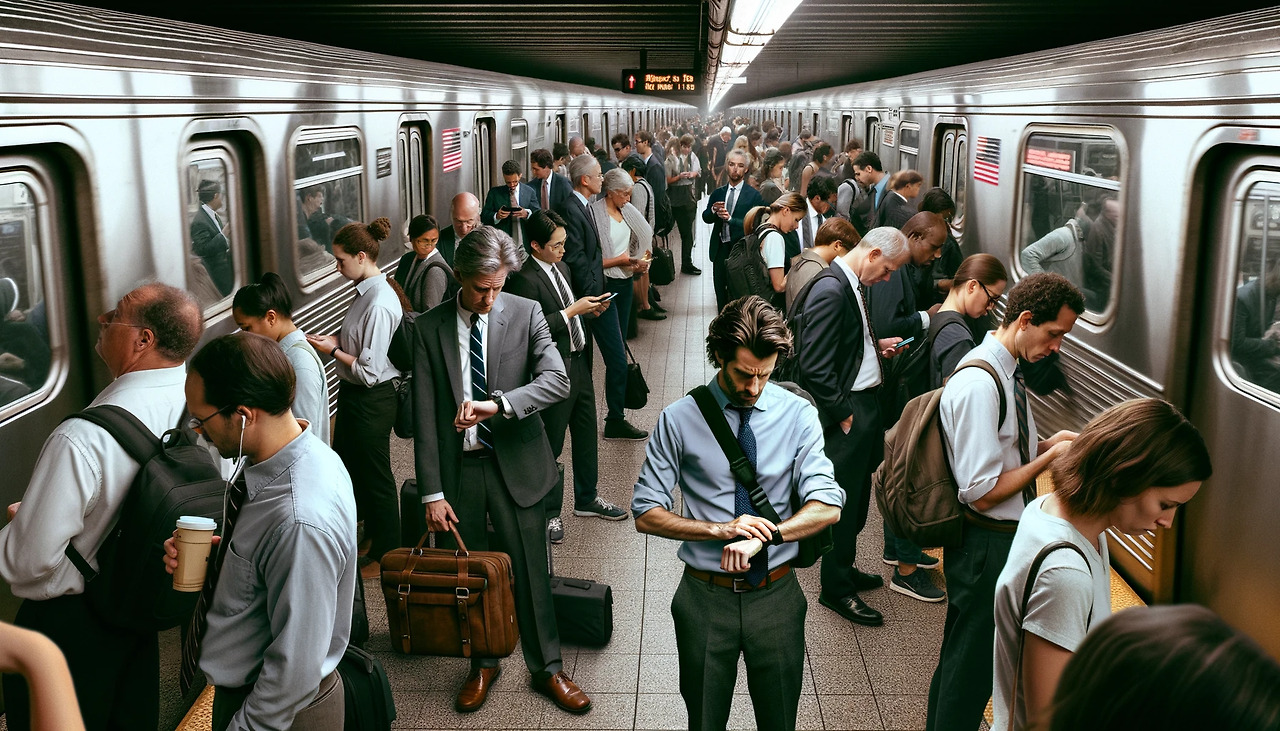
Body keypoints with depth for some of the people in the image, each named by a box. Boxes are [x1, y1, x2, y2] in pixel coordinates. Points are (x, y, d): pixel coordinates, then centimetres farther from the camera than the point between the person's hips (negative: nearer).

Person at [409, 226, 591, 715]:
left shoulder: (526, 314, -4)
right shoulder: (429, 328, -2)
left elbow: (557, 381, -17)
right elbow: (424, 416, -3)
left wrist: (496, 404, -32)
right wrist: (432, 493, -7)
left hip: (516, 464, -1)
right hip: (458, 468, 1)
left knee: (530, 572, 8)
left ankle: (547, 669, 27)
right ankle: (484, 664, 36)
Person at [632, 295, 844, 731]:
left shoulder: (798, 414, -5)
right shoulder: (679, 420, -9)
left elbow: (827, 506, -12)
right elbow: (646, 514, -8)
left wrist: (763, 536, -26)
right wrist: (722, 529, -21)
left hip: (776, 595, 1)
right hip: (706, 597, -1)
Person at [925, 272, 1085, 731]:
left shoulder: (1007, 372, 5)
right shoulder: (977, 385, -26)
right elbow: (981, 492, -26)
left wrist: (1048, 444, 0)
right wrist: (1050, 457, -18)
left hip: (1005, 539, 10)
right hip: (986, 545, -10)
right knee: (970, 663, 7)